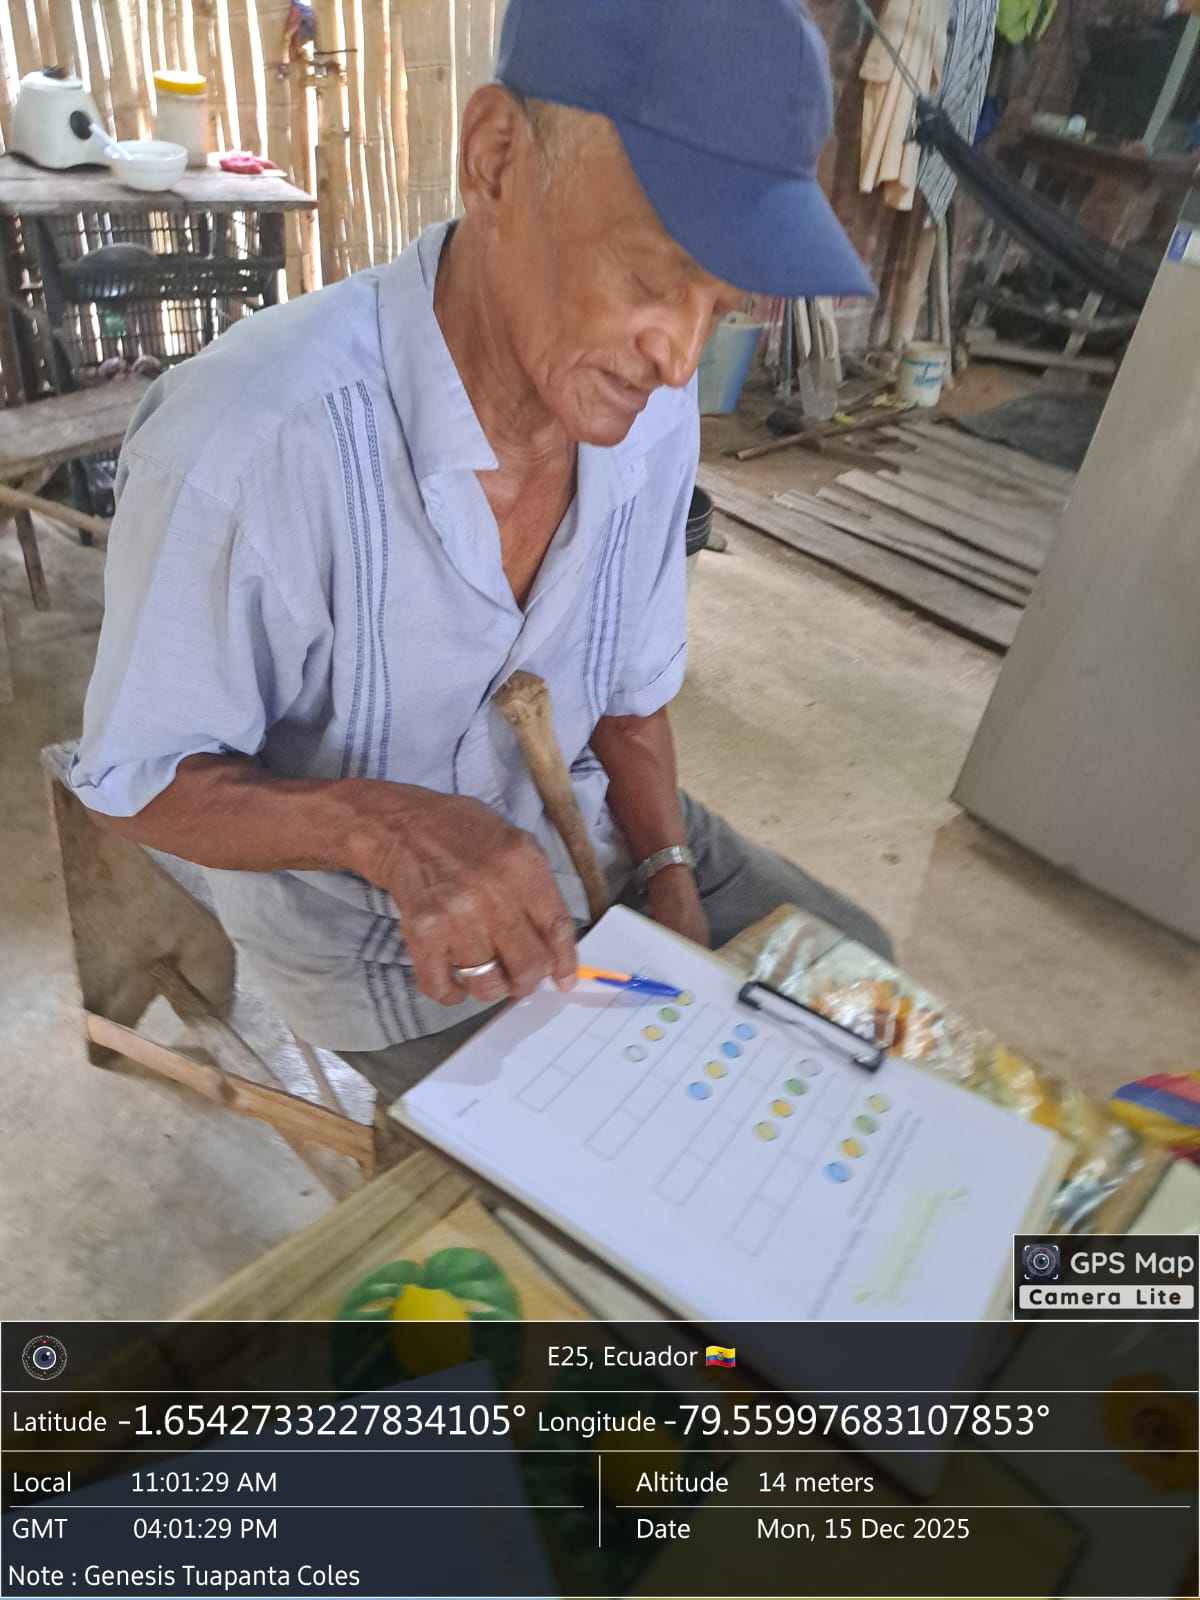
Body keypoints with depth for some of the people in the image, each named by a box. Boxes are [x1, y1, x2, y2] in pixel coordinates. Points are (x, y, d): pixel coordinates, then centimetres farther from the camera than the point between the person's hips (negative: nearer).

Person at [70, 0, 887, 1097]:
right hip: (373, 924, -5)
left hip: (580, 827, 6)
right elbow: (137, 781, -19)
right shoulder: (242, 443, -32)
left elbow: (631, 691, 2)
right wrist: (384, 823, -37)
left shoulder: (645, 411, -11)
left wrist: (670, 879, -10)